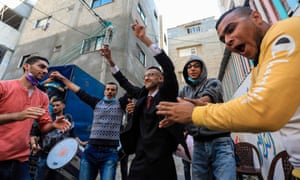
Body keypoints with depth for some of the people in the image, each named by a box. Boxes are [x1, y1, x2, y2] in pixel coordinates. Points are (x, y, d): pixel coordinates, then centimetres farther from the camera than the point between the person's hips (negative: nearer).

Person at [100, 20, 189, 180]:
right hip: (140, 157, 5)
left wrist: (144, 39, -22)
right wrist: (110, 60, 15)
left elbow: (168, 67, -18)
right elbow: (125, 83, 19)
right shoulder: (142, 95, 9)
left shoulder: (166, 93, -5)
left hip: (160, 158, -4)